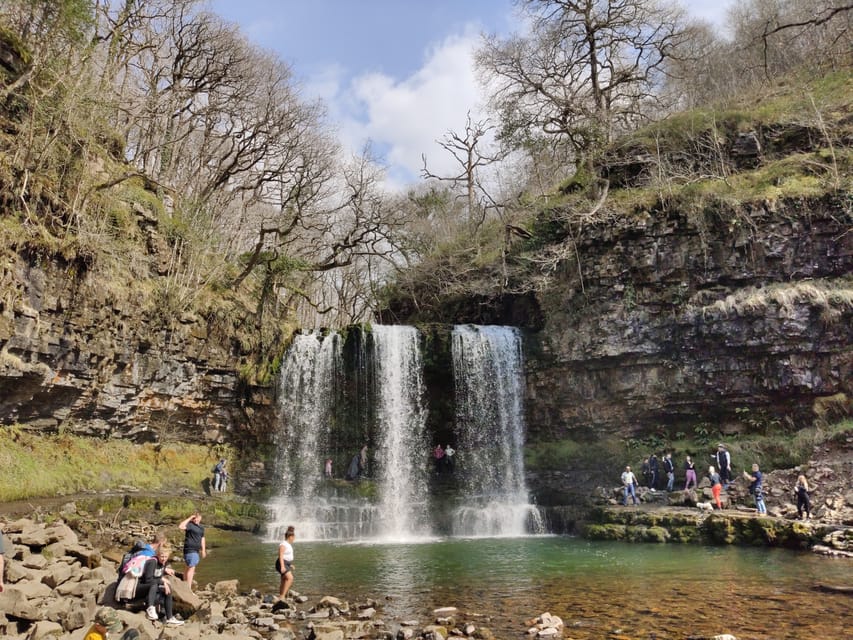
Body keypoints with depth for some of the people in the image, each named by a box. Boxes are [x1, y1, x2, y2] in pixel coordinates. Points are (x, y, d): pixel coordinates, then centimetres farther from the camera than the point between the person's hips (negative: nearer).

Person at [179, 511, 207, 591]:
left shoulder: (201, 527, 14)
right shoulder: (190, 525, -12)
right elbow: (180, 527, -31)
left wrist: (203, 550, 19)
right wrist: (189, 518, -25)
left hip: (196, 550, 9)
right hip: (190, 550, -9)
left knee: (189, 568, 18)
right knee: (191, 568, -11)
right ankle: (188, 588, -10)